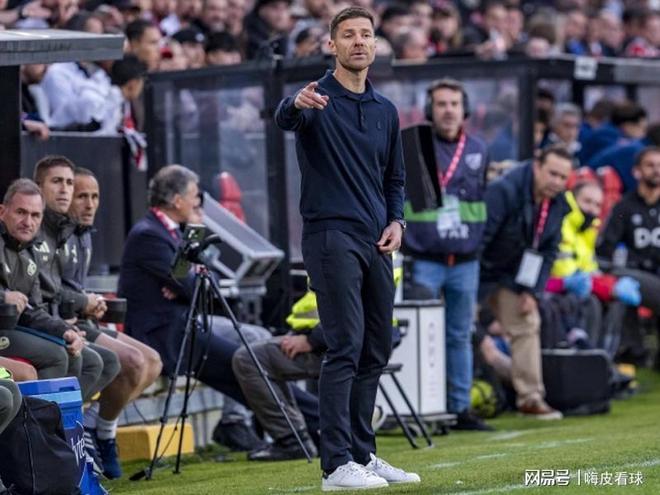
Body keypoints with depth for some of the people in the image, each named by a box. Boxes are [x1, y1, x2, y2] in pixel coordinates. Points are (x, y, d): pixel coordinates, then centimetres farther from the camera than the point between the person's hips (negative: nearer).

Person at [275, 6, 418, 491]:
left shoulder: (386, 111, 14)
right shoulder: (318, 100, -5)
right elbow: (285, 118, -30)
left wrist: (396, 222, 2)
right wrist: (297, 103, -54)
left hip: (376, 242, 7)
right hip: (331, 236, -7)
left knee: (376, 351, 9)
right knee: (345, 346, -13)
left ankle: (363, 453, 19)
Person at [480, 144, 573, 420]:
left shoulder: (558, 205, -3)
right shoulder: (504, 191, -26)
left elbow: (548, 251, 5)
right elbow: (478, 237, -27)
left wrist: (531, 291, -4)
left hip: (511, 276, 7)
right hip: (479, 270, -7)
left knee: (527, 325, 0)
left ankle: (531, 397, 4)